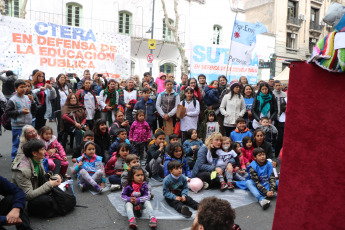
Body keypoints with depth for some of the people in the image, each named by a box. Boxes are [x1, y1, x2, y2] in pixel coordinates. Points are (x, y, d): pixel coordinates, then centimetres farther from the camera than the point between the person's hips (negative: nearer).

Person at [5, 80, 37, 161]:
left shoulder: (28, 98, 7)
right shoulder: (12, 100, -7)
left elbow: (34, 110, 11)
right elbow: (7, 112, -9)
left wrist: (32, 101, -5)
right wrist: (20, 111, -15)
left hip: (28, 125, 5)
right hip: (17, 127, -5)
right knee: (17, 144, 2)